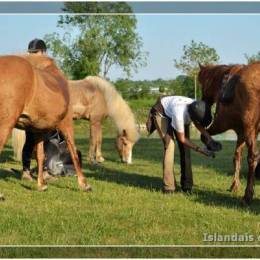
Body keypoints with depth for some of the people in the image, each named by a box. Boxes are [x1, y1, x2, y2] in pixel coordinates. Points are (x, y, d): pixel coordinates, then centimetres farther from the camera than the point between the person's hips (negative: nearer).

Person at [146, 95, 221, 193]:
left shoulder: (198, 108, -29)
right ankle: (168, 186, -15)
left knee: (185, 147, -3)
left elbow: (199, 125, -6)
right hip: (161, 114, -6)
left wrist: (210, 139, -20)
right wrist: (199, 149, -28)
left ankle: (187, 184, 5)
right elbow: (182, 139, -28)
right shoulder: (179, 115, -44)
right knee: (169, 144, -20)